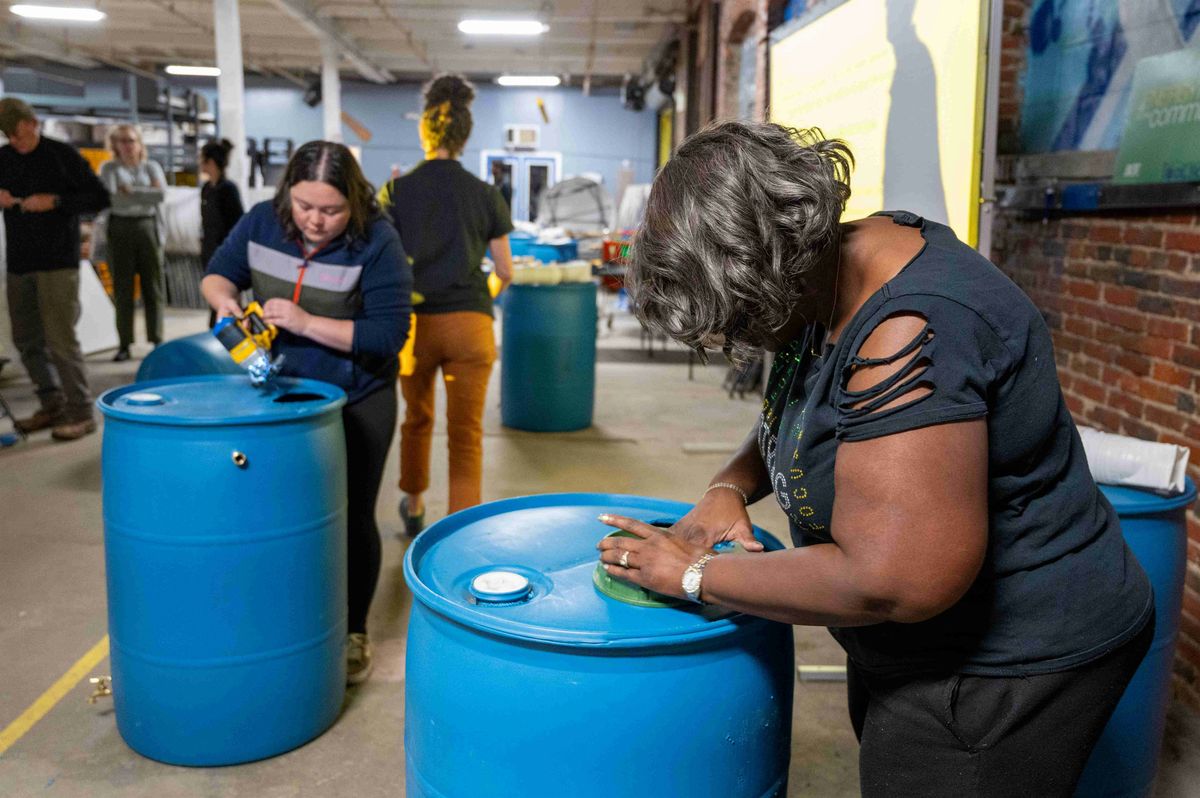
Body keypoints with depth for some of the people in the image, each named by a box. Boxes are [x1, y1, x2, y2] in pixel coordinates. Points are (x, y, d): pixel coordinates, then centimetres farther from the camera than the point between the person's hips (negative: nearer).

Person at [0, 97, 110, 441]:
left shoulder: (62, 155, -4)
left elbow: (99, 198, -5)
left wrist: (55, 201, -17)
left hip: (58, 261, -6)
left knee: (60, 338, -8)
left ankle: (81, 412, 0)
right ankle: (52, 405, 23)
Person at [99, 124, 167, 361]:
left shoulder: (151, 166, 10)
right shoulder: (109, 168, 8)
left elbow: (161, 194, -7)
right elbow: (110, 196, -10)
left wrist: (130, 191, -10)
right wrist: (146, 194, -9)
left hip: (148, 228, 1)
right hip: (120, 228, -1)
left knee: (153, 286, 2)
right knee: (122, 288, 0)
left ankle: (157, 340, 8)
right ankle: (124, 344, 3)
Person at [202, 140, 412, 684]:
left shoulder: (376, 244, -21)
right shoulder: (262, 222, -6)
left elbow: (388, 335, -24)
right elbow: (219, 271, 9)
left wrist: (306, 322, -29)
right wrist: (223, 297, -15)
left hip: (357, 402, -4)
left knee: (351, 517, 5)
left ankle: (354, 633, 23)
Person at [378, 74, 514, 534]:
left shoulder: (397, 191, 0)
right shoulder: (486, 195, 1)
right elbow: (505, 271, 5)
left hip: (415, 323, 2)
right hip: (470, 324, -1)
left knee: (417, 419, 23)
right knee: (466, 436, 2)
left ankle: (413, 509, 44)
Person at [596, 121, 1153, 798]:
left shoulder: (913, 335, -33)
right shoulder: (835, 270, -3)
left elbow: (888, 580, -35)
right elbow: (798, 412, 14)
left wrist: (695, 576, -23)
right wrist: (728, 488, -5)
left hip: (1002, 668, -9)